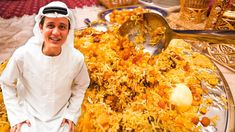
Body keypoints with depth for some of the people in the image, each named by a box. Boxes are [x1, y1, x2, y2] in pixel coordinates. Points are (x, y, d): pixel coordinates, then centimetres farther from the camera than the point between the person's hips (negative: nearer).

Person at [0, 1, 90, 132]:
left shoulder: (76, 58, -21)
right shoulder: (22, 55, -23)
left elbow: (81, 85, -1)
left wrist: (72, 114, -4)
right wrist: (16, 115, -5)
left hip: (60, 117, 1)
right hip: (29, 116, 0)